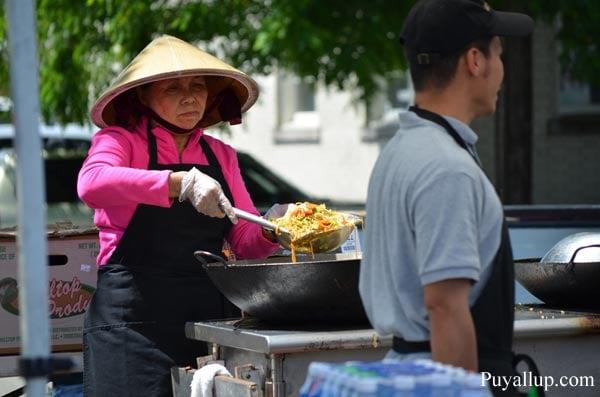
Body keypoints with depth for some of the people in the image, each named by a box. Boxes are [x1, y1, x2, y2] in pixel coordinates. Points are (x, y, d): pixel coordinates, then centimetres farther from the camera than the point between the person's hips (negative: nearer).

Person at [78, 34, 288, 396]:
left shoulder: (222, 156, 15)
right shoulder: (120, 140, 1)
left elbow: (245, 243, 14)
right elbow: (91, 183, -23)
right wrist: (181, 183, -30)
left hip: (209, 317, 5)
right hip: (134, 320, -4)